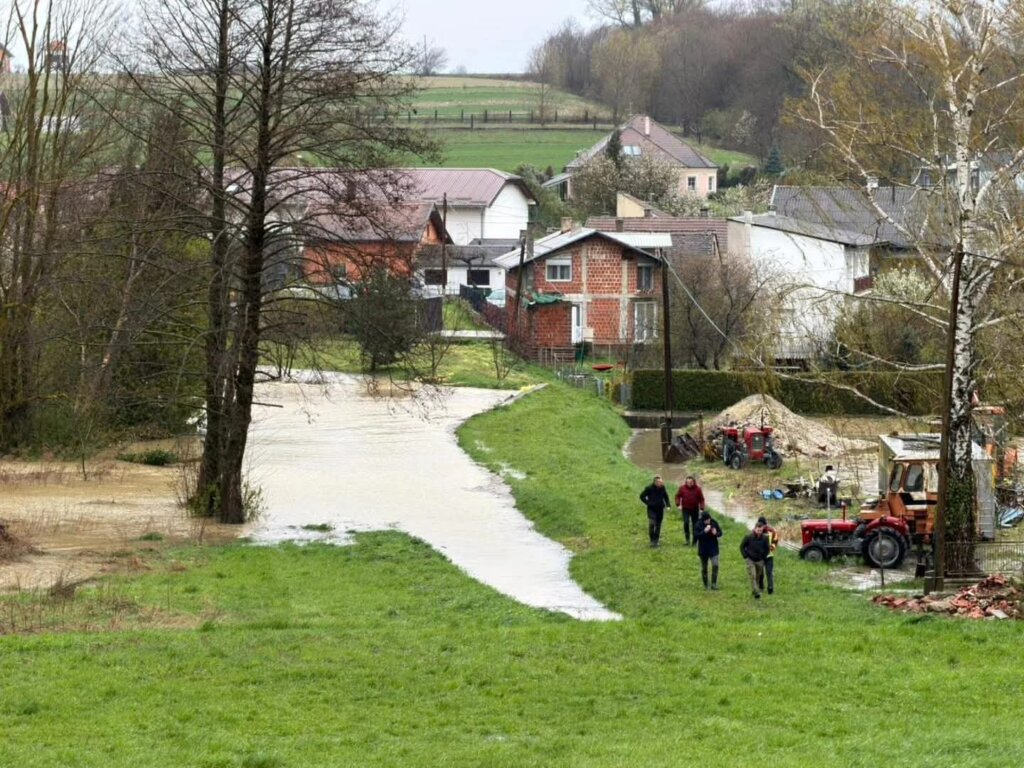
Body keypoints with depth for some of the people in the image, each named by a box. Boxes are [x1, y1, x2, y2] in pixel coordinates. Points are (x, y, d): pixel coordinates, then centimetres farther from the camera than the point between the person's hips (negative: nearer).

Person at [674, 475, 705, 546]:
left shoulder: (697, 489, -4)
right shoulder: (682, 488, -3)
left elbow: (701, 499, 1)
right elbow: (678, 496, 7)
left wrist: (702, 509, -6)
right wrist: (678, 505, -6)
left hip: (695, 509, 1)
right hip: (685, 509, -1)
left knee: (695, 526, 5)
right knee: (686, 522, -20)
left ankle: (695, 542, 14)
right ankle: (687, 538, -6)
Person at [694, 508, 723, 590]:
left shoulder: (714, 523, -5)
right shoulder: (698, 525, -12)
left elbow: (720, 533, 4)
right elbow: (696, 535, -19)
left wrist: (716, 533, -19)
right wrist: (704, 531, -30)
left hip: (713, 548, 1)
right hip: (703, 549, -1)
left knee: (715, 565, -14)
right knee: (704, 568, 9)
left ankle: (714, 584, -4)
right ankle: (706, 585, 23)